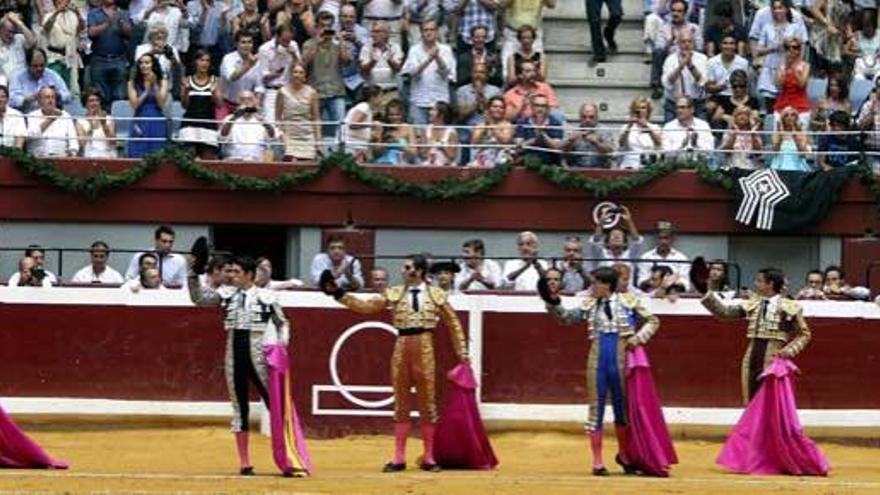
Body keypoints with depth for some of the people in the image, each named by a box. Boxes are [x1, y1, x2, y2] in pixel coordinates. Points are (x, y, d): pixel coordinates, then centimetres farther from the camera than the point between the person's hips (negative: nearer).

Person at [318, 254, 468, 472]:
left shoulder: (436, 295, 3)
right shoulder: (394, 294, 6)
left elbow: (453, 324, 8)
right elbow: (365, 306, 2)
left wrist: (462, 353, 6)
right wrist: (338, 293, -5)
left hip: (424, 350, -2)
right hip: (401, 349, 2)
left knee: (427, 403, 3)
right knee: (401, 404, 5)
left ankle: (429, 457, 11)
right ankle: (399, 458, 11)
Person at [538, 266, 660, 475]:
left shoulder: (628, 301, 0)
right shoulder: (590, 305, 5)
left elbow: (652, 321, 6)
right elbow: (567, 318, 1)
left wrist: (639, 338, -9)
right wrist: (553, 302, -14)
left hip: (620, 361, -1)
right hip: (597, 361, 1)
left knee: (623, 408, 10)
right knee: (596, 409, 2)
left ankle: (623, 454, 30)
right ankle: (598, 461, 9)